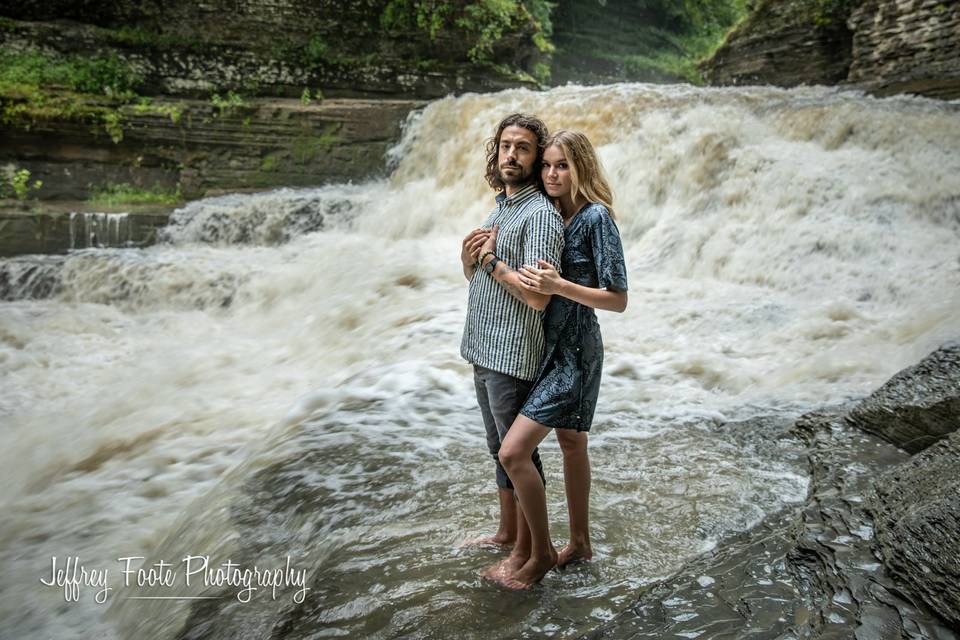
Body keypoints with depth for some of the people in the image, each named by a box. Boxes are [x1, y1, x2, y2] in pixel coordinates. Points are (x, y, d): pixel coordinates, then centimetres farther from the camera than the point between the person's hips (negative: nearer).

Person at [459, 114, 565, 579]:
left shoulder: (540, 214, -16)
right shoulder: (500, 206, 14)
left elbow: (538, 296, -26)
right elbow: (475, 276, 20)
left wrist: (490, 260, -15)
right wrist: (468, 256, -2)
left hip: (512, 356, -9)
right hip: (483, 350, 9)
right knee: (500, 448, 20)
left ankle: (527, 549, 19)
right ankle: (506, 531, 36)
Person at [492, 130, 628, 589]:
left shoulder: (596, 216, -16)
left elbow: (618, 300, -17)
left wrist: (559, 286, -29)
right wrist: (489, 254, -3)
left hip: (573, 351, -8)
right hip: (549, 345, 8)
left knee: (513, 452, -11)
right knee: (570, 443, 19)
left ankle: (542, 553, 9)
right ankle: (579, 543, 36)